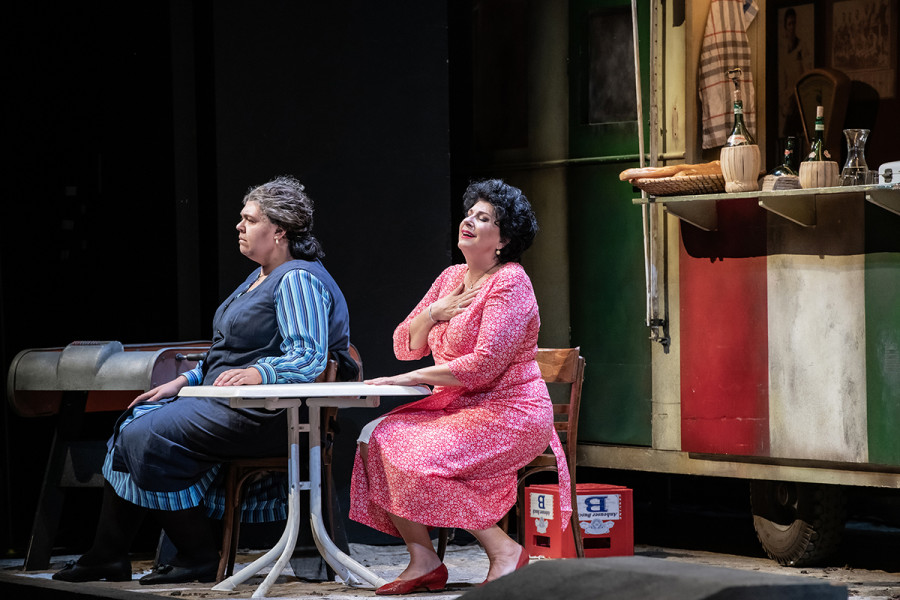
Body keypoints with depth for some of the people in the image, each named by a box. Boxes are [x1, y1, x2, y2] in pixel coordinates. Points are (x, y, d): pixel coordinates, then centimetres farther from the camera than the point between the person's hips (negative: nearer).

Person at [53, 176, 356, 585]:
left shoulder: (298, 280, -12)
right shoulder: (259, 280, 21)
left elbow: (308, 358, -23)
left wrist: (257, 374, -38)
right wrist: (184, 381, 16)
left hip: (263, 413, -11)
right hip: (221, 398, 11)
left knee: (150, 437, -21)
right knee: (132, 424, 4)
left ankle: (198, 559, -13)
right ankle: (108, 556, 4)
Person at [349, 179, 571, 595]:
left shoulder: (510, 284, -12)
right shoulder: (452, 277, 14)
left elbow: (484, 366, -21)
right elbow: (405, 347, 14)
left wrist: (412, 379, -16)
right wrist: (433, 312, -5)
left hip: (509, 413, -9)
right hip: (455, 406, 9)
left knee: (417, 460, -28)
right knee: (376, 439, -12)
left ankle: (505, 551, -16)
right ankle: (422, 561, -12)